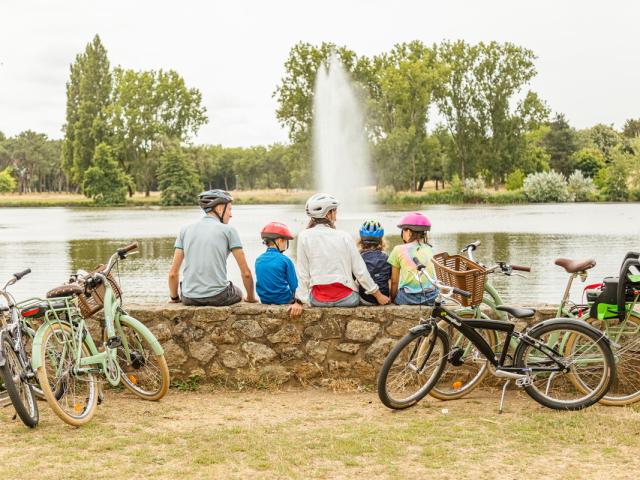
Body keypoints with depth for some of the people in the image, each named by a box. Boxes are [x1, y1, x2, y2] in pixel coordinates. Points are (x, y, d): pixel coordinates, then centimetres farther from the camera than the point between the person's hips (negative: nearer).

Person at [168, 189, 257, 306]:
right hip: (218, 298, -3)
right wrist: (251, 298, 15)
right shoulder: (228, 230, -2)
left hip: (189, 299, 3)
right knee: (238, 292, 32)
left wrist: (174, 298, 23)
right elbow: (246, 273, -2)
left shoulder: (185, 230, 7)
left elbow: (173, 273, 6)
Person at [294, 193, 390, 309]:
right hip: (346, 298, -1)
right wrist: (378, 295, 9)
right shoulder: (344, 237, -4)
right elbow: (360, 271, -1)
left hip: (318, 300, 1)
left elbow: (303, 274, -4)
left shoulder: (304, 237, -4)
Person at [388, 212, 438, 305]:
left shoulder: (399, 250, -1)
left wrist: (393, 298, 15)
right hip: (431, 298, 3)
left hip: (409, 298, -3)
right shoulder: (429, 250, 8)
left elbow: (394, 281, 4)